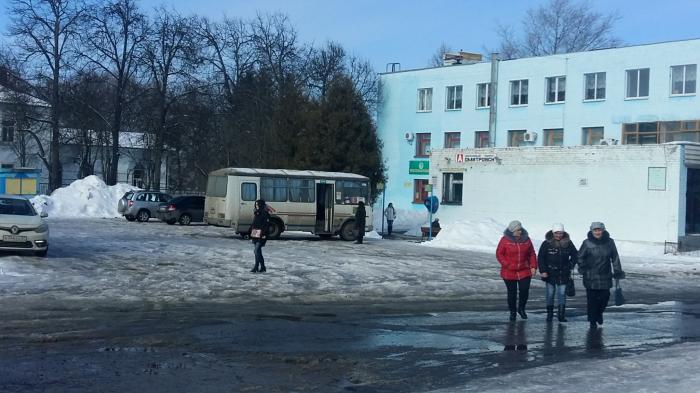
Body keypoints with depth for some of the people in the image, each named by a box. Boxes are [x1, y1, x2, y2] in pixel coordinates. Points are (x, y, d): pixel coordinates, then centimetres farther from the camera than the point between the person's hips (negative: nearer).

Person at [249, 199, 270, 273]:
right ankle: (262, 267, 19)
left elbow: (267, 225, -14)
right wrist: (250, 232, 17)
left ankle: (256, 267, -8)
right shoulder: (256, 213, 16)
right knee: (257, 251, 11)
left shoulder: (265, 214, -8)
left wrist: (263, 234, -22)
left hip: (261, 236, -8)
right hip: (255, 235, 8)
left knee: (257, 250, -12)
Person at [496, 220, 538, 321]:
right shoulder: (505, 240, -7)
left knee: (524, 291, -4)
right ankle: (512, 312, 23)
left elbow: (532, 254, 8)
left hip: (524, 272, 2)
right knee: (512, 293, 6)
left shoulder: (526, 239, 2)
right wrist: (507, 265, -12)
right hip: (509, 273, -2)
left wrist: (533, 266, 0)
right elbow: (499, 254, -4)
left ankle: (521, 309, 22)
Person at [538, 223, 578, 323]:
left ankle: (561, 315, 0)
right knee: (550, 294, 5)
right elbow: (540, 258, -3)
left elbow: (575, 255, 14)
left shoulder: (568, 243, 0)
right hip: (550, 274, -1)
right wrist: (543, 271, -10)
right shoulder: (546, 243, -6)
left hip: (563, 274, 1)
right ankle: (549, 314, 15)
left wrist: (570, 265, 4)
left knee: (562, 294, -2)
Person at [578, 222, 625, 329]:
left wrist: (617, 271, 2)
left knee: (605, 297, 3)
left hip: (605, 276, 2)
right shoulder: (587, 243, -6)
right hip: (591, 277, -2)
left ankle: (599, 313, 33)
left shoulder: (609, 242, 0)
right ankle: (592, 321, 12)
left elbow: (615, 258, 5)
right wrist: (582, 269, -1)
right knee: (592, 299, 0)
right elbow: (580, 257, 4)